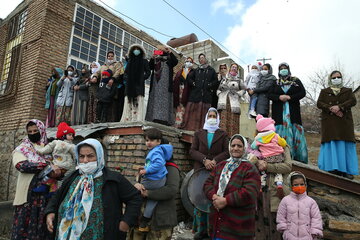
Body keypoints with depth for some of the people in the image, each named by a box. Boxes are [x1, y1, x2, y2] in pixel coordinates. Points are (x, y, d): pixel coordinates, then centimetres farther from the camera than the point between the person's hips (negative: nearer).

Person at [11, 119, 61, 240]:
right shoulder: (22, 149, 4)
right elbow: (21, 165, -16)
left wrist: (57, 171, -14)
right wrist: (47, 166, -21)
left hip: (46, 194, 2)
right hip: (28, 194, -2)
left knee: (43, 227, 5)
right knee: (25, 224, 0)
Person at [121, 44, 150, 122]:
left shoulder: (144, 61, 12)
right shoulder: (129, 61, 23)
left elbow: (148, 72, 4)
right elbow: (125, 72, 21)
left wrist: (143, 78, -11)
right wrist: (126, 79, 2)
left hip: (139, 84, -3)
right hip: (130, 85, 4)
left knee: (138, 101, -13)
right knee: (128, 102, -5)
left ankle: (138, 120, -18)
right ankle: (127, 119, -7)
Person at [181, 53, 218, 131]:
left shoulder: (211, 70, 14)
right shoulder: (196, 70, 20)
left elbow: (216, 81, 9)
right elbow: (189, 78, 19)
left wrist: (210, 85, -4)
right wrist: (193, 83, 4)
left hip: (206, 94, -2)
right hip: (196, 93, 2)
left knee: (204, 111, -5)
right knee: (192, 109, -5)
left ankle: (202, 127, -4)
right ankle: (190, 125, -3)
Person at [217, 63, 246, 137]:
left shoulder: (239, 80, 15)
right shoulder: (224, 79, 21)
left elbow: (243, 89, 15)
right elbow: (218, 89, 24)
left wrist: (238, 94, -1)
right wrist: (220, 94, 5)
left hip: (234, 103, -1)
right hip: (224, 102, 1)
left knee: (233, 121, -7)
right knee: (223, 121, -7)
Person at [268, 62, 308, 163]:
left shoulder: (296, 81, 14)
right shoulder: (276, 83, 16)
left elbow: (303, 93, 3)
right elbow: (270, 94, 6)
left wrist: (290, 97, -10)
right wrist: (279, 97, -12)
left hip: (293, 110, 0)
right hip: (279, 111, 0)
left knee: (295, 130, -6)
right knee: (282, 130, -6)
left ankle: (298, 158, -2)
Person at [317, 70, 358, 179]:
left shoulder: (348, 91, 18)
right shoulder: (324, 91, 17)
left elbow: (353, 101, 0)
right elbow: (319, 103, 2)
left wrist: (339, 107, -16)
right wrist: (331, 109, -14)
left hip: (344, 121, 1)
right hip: (329, 121, -1)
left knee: (345, 144, -5)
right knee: (332, 144, -7)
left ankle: (346, 170, -2)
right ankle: (334, 168, -6)